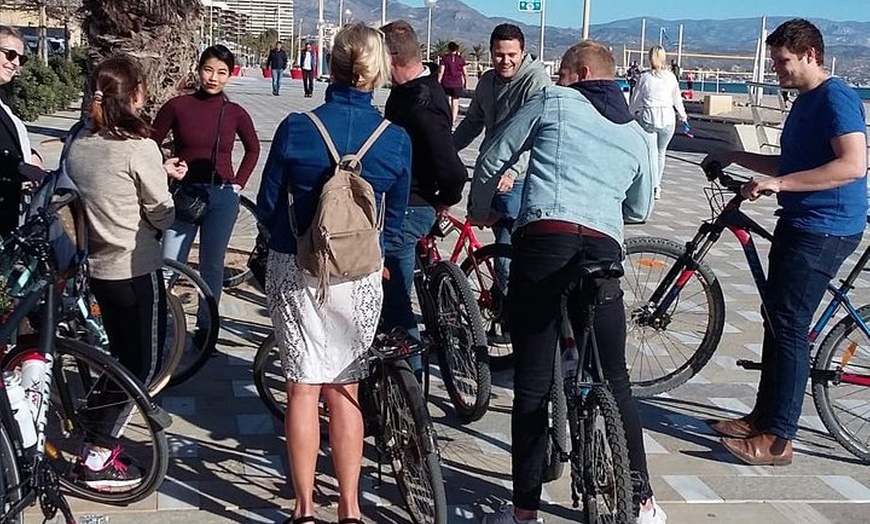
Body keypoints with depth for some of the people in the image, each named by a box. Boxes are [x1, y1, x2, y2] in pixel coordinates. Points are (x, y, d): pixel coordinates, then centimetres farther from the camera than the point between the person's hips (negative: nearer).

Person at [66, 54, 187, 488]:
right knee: (143, 362, 4)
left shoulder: (79, 145, 3)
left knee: (121, 355, 21)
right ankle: (98, 457, 3)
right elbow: (162, 215, -11)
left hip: (98, 266, 7)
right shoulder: (140, 148, -18)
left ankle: (99, 435, 26)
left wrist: (159, 172, 13)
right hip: (136, 269, -7)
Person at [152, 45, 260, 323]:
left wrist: (239, 183, 10)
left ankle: (205, 333, 21)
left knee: (212, 267, 9)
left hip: (222, 198, 1)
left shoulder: (235, 113, 1)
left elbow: (253, 149, 18)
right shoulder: (177, 106, -3)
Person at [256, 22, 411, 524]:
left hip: (296, 271, -1)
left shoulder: (295, 128, -10)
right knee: (346, 390, 13)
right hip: (360, 277, 1)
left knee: (303, 388, 9)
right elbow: (394, 222, 4)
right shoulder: (396, 140, -7)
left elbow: (268, 208, -1)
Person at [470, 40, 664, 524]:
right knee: (615, 381, 15)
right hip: (603, 250, 3)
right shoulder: (640, 137, 23)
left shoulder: (552, 103, 12)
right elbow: (640, 211, 31)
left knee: (532, 385, 3)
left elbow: (493, 159, 14)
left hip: (543, 242, -3)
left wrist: (479, 211, 31)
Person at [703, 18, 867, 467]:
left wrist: (780, 183, -29)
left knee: (789, 327, -9)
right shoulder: (804, 102, 17)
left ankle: (777, 439, -3)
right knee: (776, 320, 13)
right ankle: (763, 416, 24)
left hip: (823, 231, -10)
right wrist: (735, 157, 18)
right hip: (798, 224, 10)